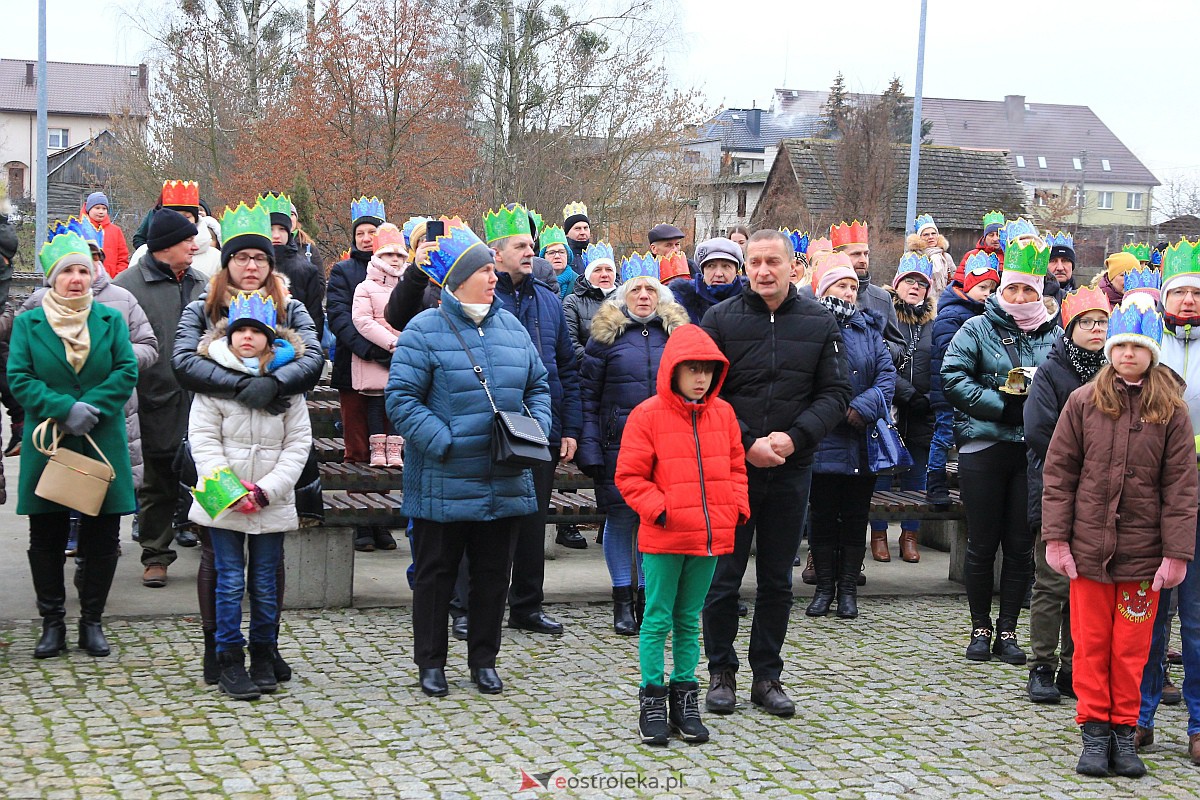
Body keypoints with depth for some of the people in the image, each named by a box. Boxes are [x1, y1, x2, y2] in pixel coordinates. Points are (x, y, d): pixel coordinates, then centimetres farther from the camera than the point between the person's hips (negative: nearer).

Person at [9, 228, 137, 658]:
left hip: (103, 443, 1)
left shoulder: (111, 320, 6)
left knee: (102, 538, 4)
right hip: (47, 444, 0)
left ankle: (92, 622, 17)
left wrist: (92, 408, -16)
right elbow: (19, 378, -4)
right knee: (47, 539, 6)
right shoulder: (27, 323, 4)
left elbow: (127, 372, -2)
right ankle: (52, 623, 17)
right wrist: (65, 409, -18)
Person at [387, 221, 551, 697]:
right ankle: (431, 662, 21)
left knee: (493, 575, 13)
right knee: (436, 574, 8)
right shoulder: (423, 331, -7)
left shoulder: (510, 327, 9)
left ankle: (484, 660, 27)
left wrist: (536, 429, -2)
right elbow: (401, 398, -12)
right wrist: (443, 442, -20)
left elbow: (538, 387, 16)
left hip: (505, 482, 5)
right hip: (443, 483, -5)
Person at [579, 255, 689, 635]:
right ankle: (622, 601, 14)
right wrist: (588, 447, -7)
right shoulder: (607, 332, 1)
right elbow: (587, 394, 1)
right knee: (620, 518, 2)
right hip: (617, 444, -2)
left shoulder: (677, 331, 9)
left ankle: (648, 597, 18)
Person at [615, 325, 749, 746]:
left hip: (709, 536, 4)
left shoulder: (723, 413, 9)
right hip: (664, 537, -4)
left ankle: (685, 699, 20)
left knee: (689, 620, 13)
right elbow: (629, 476, -5)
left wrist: (737, 507, 3)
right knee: (658, 619, 2)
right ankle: (652, 700, 10)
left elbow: (735, 467, 17)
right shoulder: (648, 415, -6)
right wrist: (658, 508, -15)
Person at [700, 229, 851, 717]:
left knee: (777, 581, 10)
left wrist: (794, 436, -13)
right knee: (723, 576, 4)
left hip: (791, 470, 2)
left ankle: (767, 677, 22)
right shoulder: (720, 319, -2)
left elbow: (836, 393, 2)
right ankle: (721, 674, 19)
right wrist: (747, 442, -15)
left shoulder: (819, 323, 4)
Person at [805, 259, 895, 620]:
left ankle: (848, 588, 16)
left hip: (862, 441, 3)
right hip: (823, 441, -3)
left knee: (855, 516, 8)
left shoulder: (868, 329, 11)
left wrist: (863, 407, -13)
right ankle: (824, 587, 14)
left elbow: (887, 373, 2)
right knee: (823, 515, 4)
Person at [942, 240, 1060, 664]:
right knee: (982, 544, 4)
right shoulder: (978, 329, 2)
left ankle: (1008, 630, 16)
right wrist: (1002, 405, -15)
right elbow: (953, 378, -8)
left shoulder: (1055, 335, 9)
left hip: (1034, 450, 2)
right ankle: (980, 628, 18)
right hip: (984, 447, -2)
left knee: (1021, 545, 6)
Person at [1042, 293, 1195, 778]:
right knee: (1091, 643, 6)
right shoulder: (1083, 402, 2)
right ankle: (1094, 730, 16)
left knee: (1132, 646, 7)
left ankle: (1125, 729, 19)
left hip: (1143, 552, 0)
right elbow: (1058, 473, 2)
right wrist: (1056, 537, -3)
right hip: (1089, 547, 0)